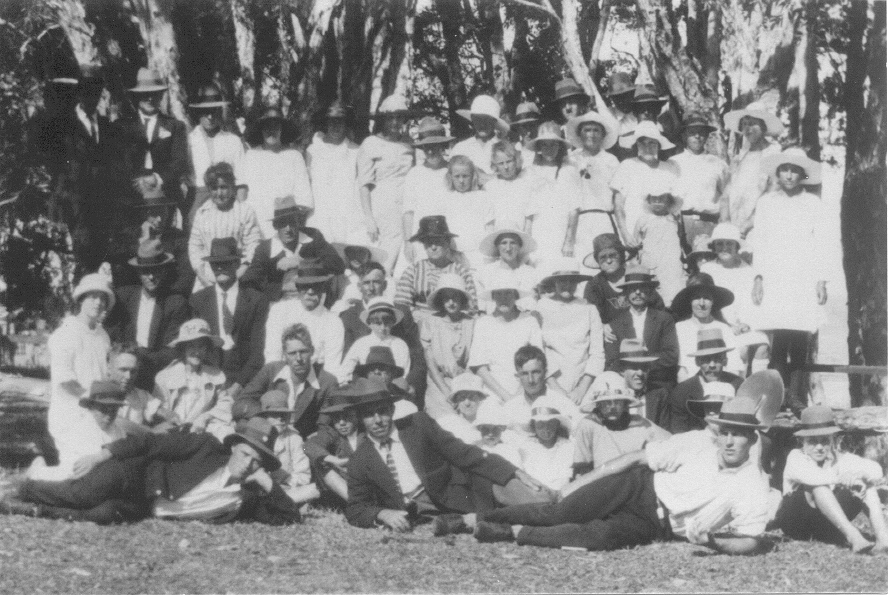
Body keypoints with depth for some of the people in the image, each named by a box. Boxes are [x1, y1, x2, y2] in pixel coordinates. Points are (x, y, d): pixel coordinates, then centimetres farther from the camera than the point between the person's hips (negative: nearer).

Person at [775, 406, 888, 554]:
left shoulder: (840, 458, 5)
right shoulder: (796, 457, -5)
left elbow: (876, 471, -12)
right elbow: (808, 476, -30)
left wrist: (858, 475, -34)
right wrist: (840, 478, -41)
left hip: (826, 528, 4)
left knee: (866, 485, -14)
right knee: (818, 486, -33)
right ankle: (853, 537, -46)